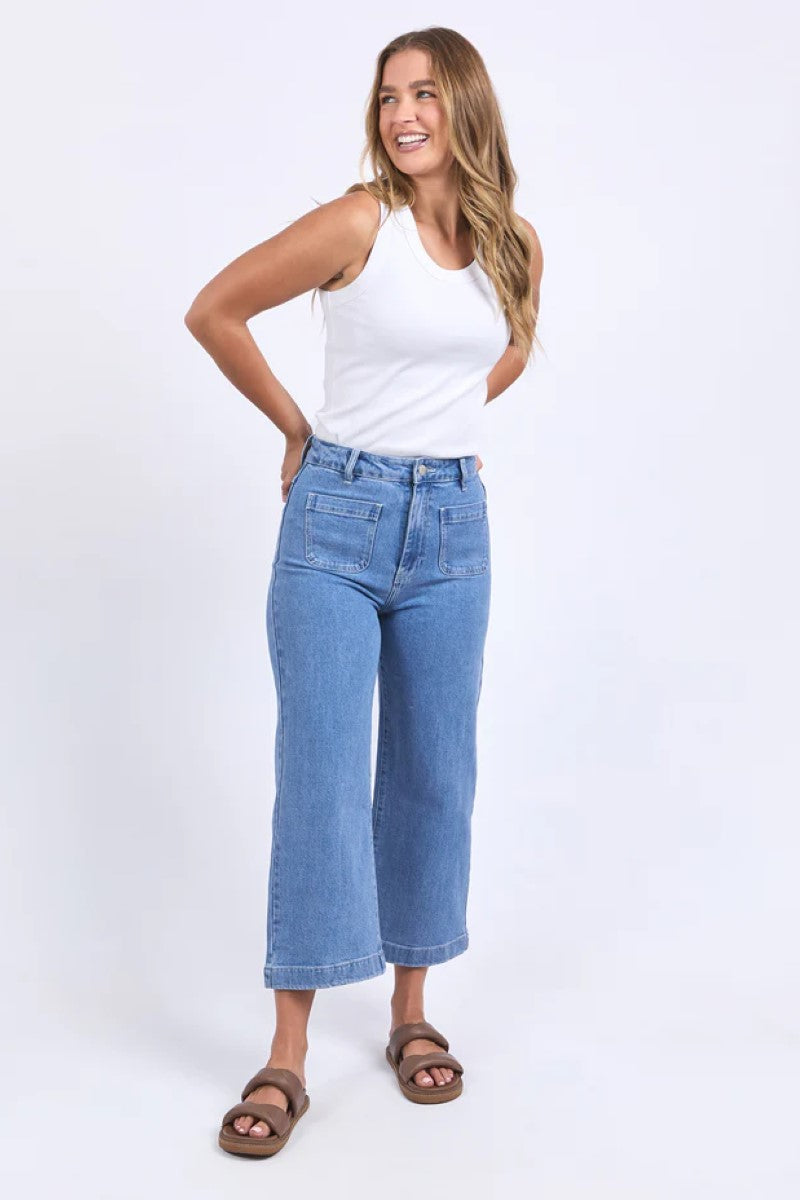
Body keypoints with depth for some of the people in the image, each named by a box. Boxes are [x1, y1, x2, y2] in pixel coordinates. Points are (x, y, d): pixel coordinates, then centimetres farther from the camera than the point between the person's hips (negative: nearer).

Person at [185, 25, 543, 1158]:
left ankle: (412, 1012, 26)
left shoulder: (516, 246, 5)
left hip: (453, 524, 4)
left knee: (432, 775, 9)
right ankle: (288, 1056, 4)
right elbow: (213, 312, -2)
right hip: (337, 521, -4)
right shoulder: (357, 224, -9)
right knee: (321, 778, -6)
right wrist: (299, 427, 3)